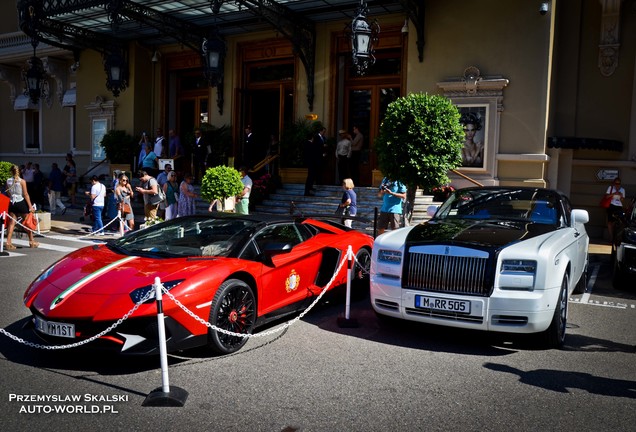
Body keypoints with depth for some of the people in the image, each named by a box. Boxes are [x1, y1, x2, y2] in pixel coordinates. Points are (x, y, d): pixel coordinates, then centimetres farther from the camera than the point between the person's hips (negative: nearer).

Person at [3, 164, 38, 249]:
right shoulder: (22, 181, -10)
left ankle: (8, 243, -1)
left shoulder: (8, 181, 1)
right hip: (21, 203, -3)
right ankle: (32, 242, 17)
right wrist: (30, 206, -7)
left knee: (11, 223, 6)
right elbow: (25, 194, -10)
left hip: (12, 203, 3)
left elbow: (7, 194, 6)